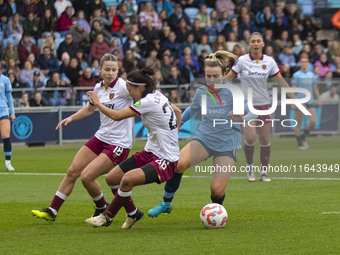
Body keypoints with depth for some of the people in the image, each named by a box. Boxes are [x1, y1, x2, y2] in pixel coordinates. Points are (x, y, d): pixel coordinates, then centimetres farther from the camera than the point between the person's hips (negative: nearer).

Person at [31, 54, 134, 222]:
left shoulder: (123, 87, -16)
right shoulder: (99, 88, 7)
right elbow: (90, 109, 25)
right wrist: (71, 118, 15)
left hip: (119, 144, -7)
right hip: (101, 137, 7)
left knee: (87, 176, -13)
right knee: (73, 171, 4)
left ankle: (102, 209, 14)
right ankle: (52, 211, 14)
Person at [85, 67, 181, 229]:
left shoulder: (149, 102, -21)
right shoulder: (157, 96, 6)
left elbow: (116, 116, -18)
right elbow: (178, 112, 23)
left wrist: (97, 103, -3)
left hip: (165, 160, -10)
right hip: (150, 153, 10)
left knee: (128, 179, -31)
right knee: (111, 178, 5)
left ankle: (108, 217, -10)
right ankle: (133, 213, 24)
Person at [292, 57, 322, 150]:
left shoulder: (311, 75, 11)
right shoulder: (296, 75, -4)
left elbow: (315, 88, 17)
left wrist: (319, 99, 10)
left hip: (309, 103, 4)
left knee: (313, 121, -9)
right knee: (298, 124, -1)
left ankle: (303, 137, 13)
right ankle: (300, 143, 9)